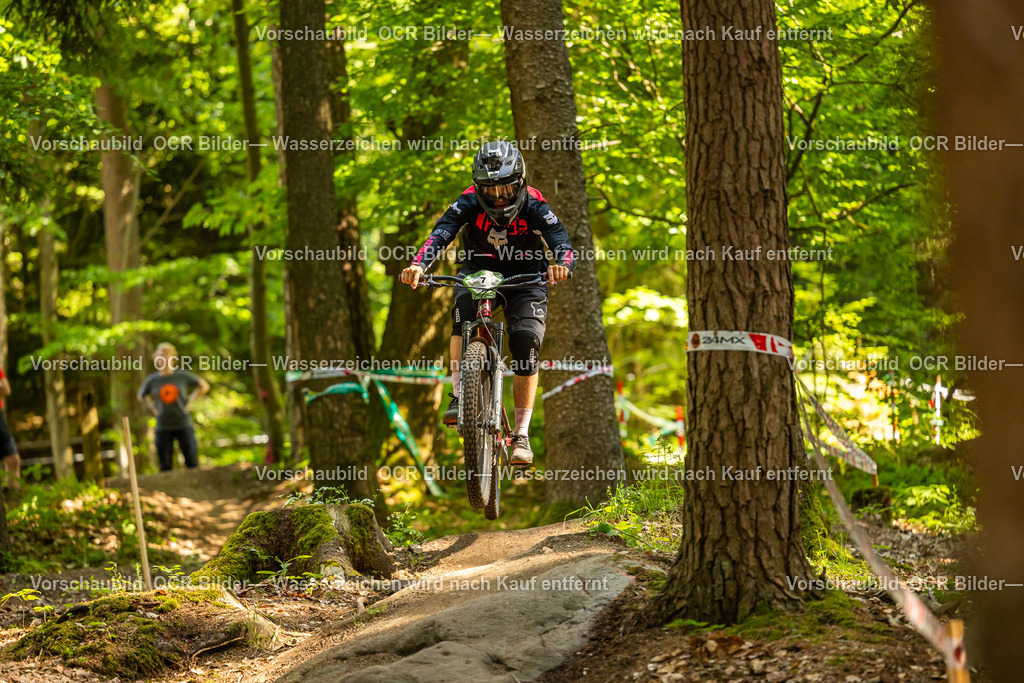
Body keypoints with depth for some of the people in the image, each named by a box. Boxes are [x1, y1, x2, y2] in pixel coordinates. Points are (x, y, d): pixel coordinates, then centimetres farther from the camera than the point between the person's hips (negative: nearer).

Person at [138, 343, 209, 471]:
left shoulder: (183, 375, -3)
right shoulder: (152, 380, 0)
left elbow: (204, 386, 11)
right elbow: (142, 396, 20)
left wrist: (189, 401, 3)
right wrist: (153, 407, 5)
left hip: (183, 424, -1)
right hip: (163, 426, 1)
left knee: (192, 461, -3)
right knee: (165, 465, 2)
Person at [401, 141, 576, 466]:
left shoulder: (534, 207, -20)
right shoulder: (469, 203, -18)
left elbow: (563, 244, -30)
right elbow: (440, 234, -32)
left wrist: (562, 264, -56)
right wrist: (418, 265, -52)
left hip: (525, 279, 0)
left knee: (526, 341, -21)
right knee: (464, 306, -34)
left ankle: (521, 434, -10)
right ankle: (459, 396, -32)